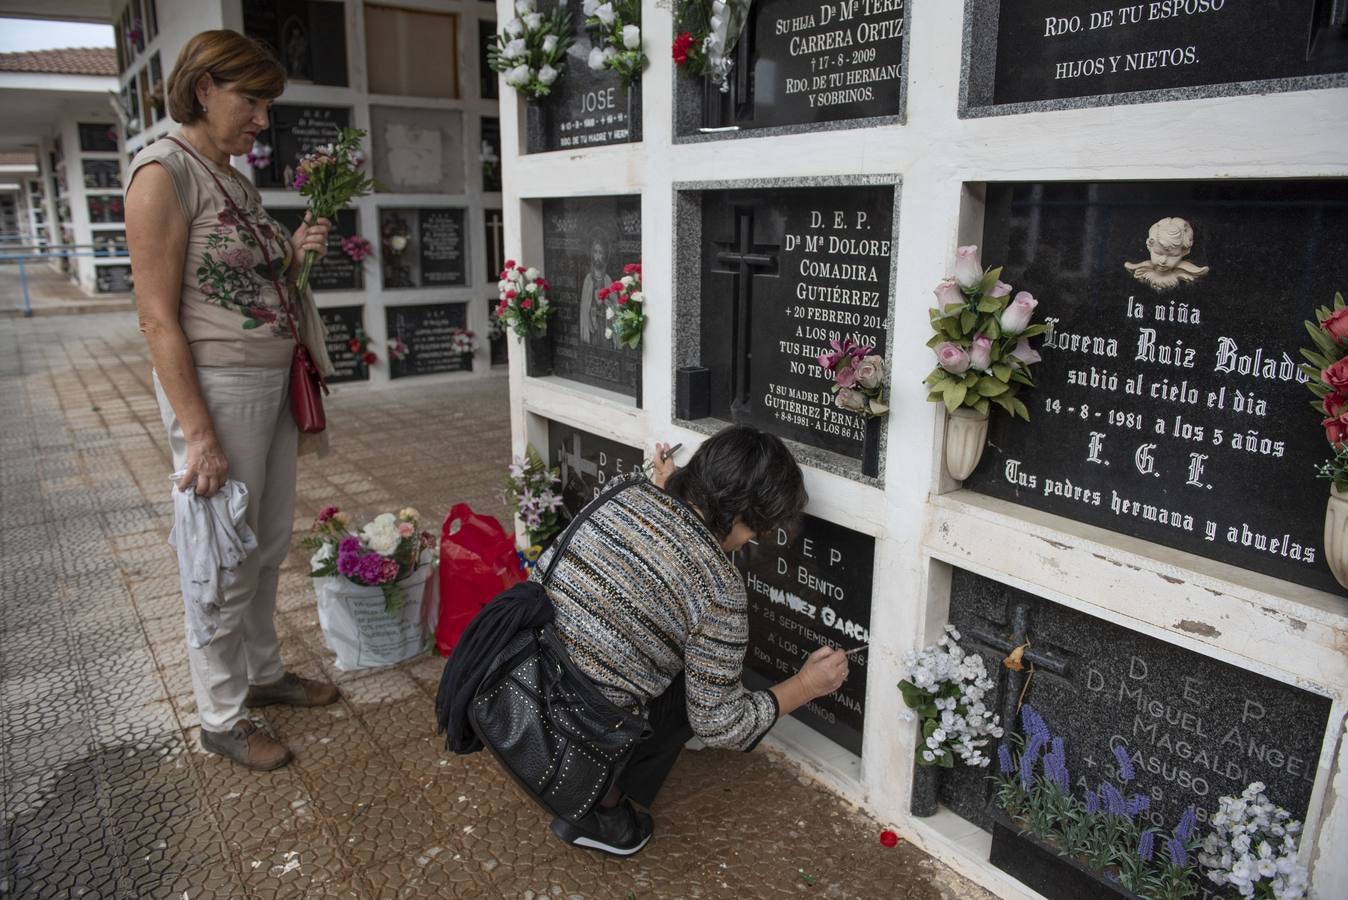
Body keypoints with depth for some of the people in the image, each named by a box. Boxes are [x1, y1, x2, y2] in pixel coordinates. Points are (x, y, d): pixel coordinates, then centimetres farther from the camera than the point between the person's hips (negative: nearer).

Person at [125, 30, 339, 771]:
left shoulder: (235, 180, 13)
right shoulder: (164, 173, -12)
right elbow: (159, 319, -17)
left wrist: (293, 258, 4)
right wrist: (199, 434, -20)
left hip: (275, 383, 8)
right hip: (217, 388, -8)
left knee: (269, 547, 18)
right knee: (224, 564, 3)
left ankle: (263, 671, 36)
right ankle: (221, 718, 20)